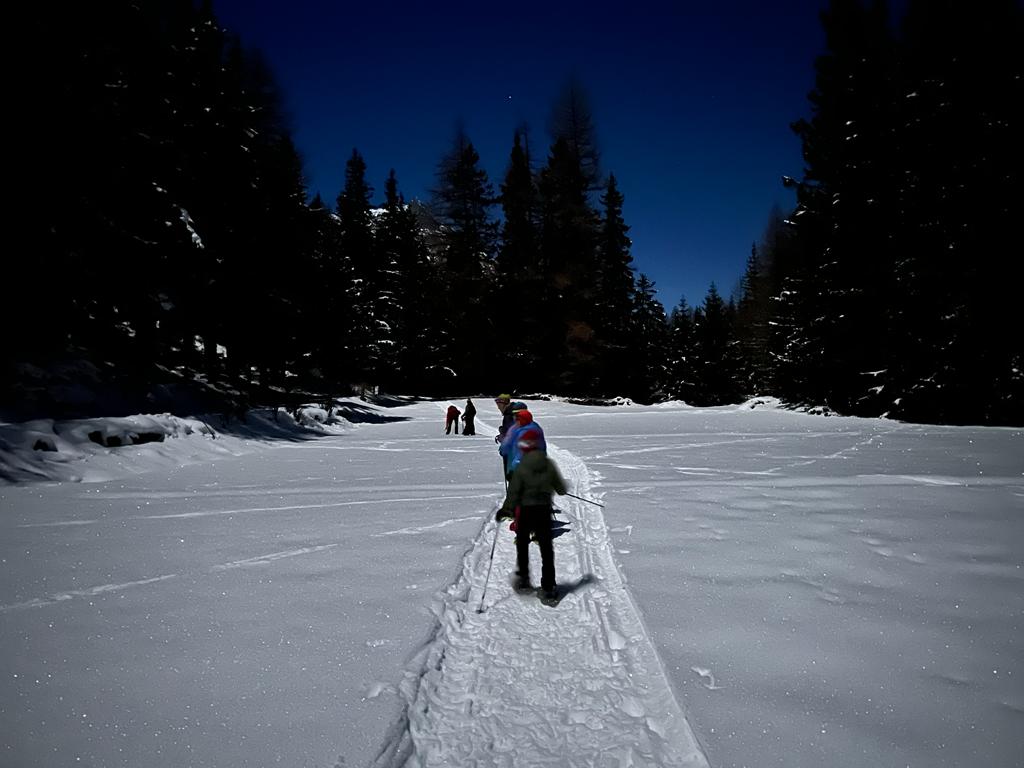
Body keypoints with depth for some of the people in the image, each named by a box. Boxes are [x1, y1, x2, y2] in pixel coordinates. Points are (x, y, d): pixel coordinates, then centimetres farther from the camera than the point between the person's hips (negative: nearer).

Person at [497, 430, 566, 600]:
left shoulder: (522, 467, -14)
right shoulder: (549, 464, -4)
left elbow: (513, 492, -12)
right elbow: (560, 488, 5)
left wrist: (506, 510, -1)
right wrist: (562, 490, 28)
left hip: (526, 510, -2)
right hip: (545, 510, 3)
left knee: (522, 543, 20)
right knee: (546, 548, 9)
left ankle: (523, 577, 21)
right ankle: (548, 587, 7)